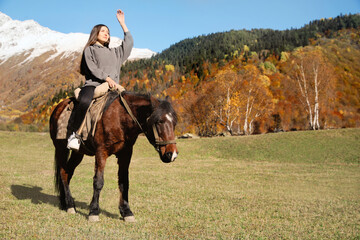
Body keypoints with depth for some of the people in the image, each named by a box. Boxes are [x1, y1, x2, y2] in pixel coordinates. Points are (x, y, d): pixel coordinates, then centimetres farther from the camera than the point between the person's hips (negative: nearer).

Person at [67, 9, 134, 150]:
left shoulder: (114, 52, 31)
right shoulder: (89, 50, 15)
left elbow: (129, 42, 31)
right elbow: (92, 68, 1)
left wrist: (122, 23, 30)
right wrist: (107, 78, -13)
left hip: (111, 87, 5)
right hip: (93, 84, -5)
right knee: (84, 102, -36)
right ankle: (74, 134, -30)